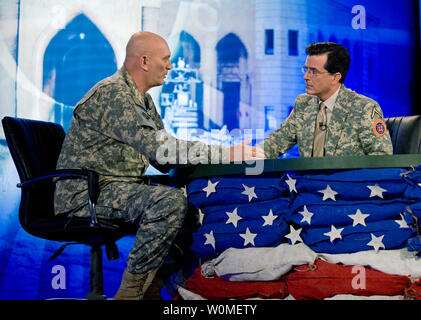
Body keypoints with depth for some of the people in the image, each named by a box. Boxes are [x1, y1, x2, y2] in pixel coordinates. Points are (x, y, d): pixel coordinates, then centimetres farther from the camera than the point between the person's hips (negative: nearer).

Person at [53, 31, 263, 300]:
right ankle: (132, 289, -16)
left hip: (123, 188, 10)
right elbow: (157, 147, -28)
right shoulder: (112, 93, -17)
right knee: (171, 200, -30)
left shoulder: (143, 100, 15)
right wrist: (225, 154, -27)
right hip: (89, 194, -10)